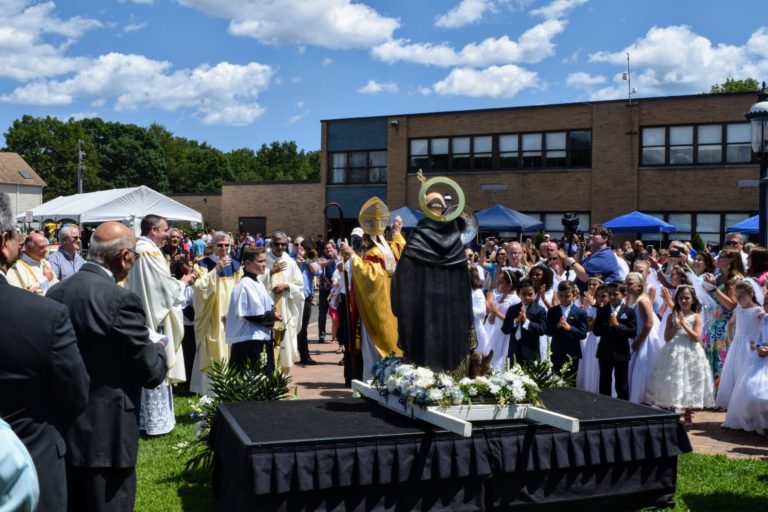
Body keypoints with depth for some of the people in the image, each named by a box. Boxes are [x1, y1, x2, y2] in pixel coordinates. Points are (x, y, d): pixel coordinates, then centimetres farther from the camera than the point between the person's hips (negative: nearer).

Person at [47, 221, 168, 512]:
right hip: (106, 435, -7)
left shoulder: (55, 294, 2)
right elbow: (152, 373, -13)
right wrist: (159, 348, 8)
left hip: (60, 430, 7)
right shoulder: (121, 300, -19)